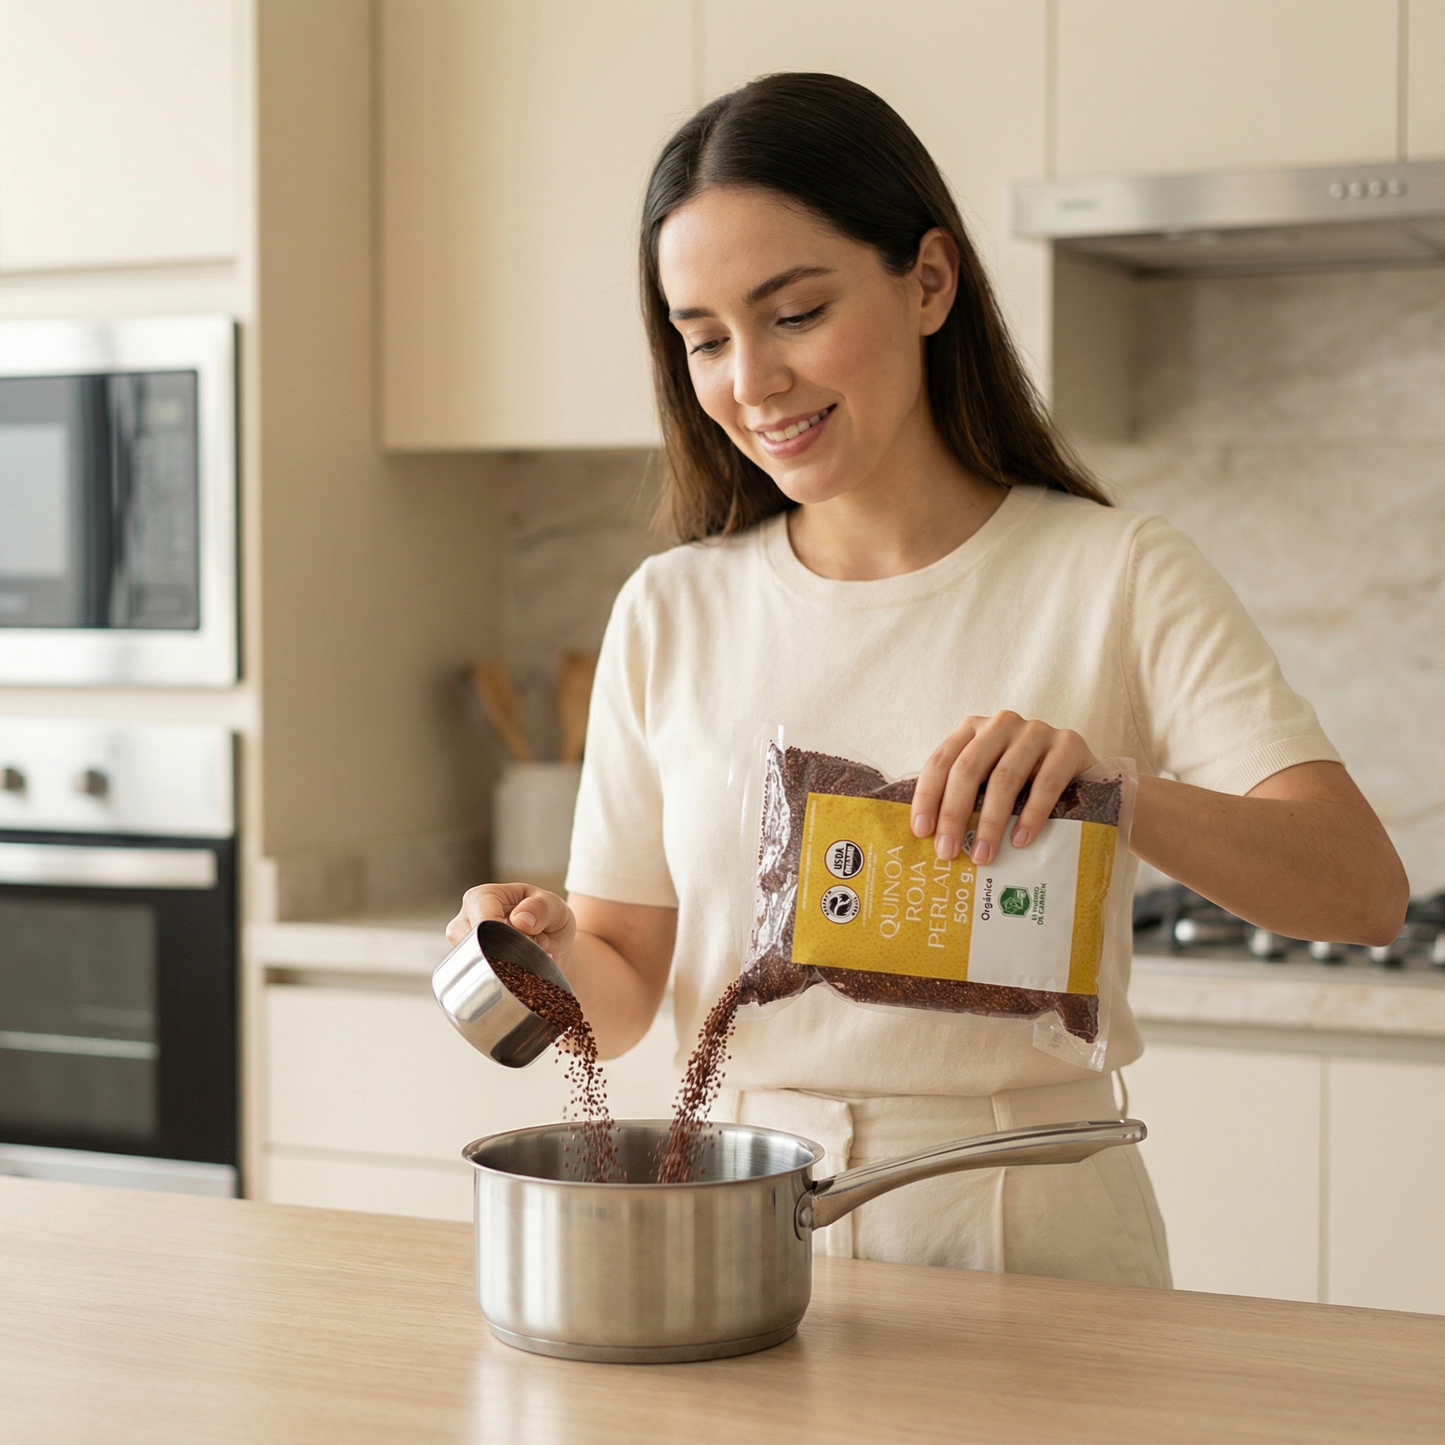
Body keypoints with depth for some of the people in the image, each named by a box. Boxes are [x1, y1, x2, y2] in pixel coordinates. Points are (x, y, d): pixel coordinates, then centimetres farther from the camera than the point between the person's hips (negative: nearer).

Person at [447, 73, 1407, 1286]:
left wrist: (1104, 786, -28)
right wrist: (555, 955, -12)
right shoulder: (671, 615, 8)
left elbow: (1364, 889, -12)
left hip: (1034, 1229, -2)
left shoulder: (1116, 579, -1)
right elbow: (626, 986, 10)